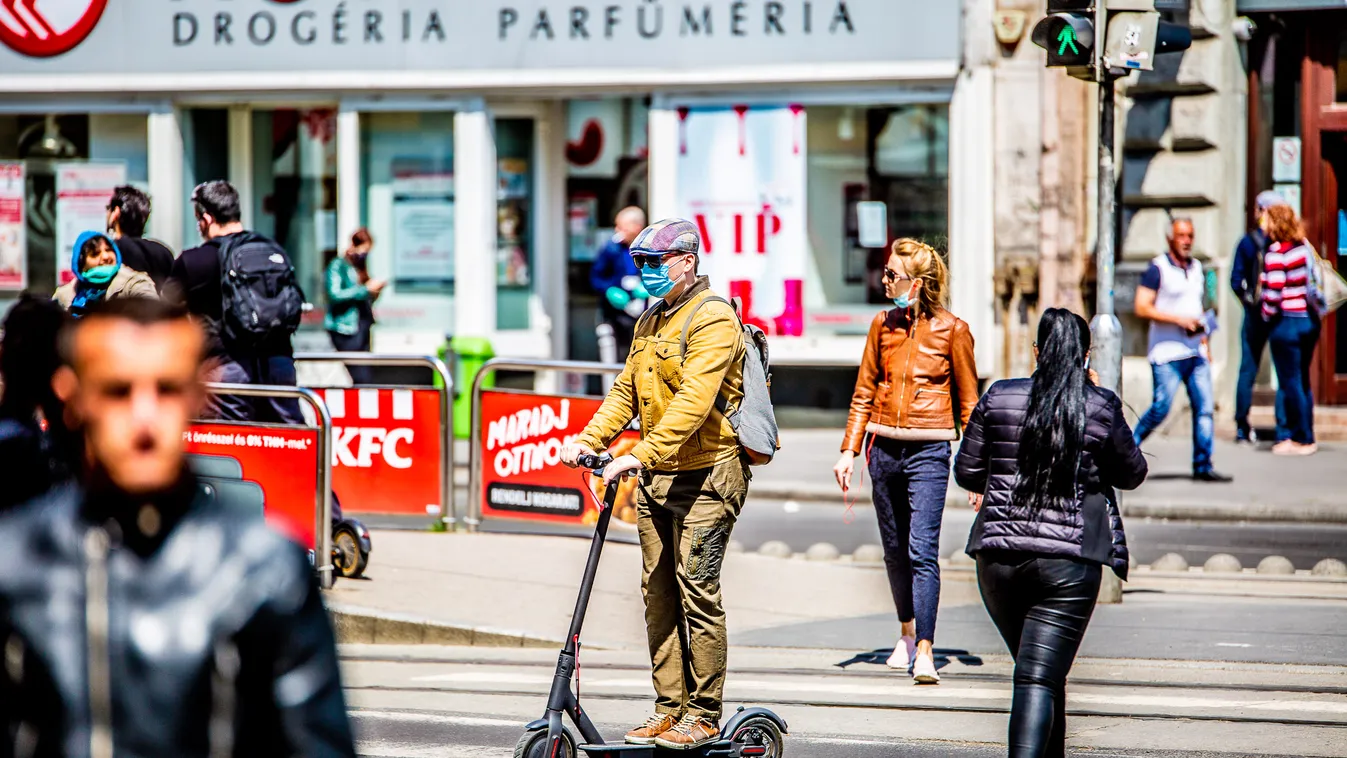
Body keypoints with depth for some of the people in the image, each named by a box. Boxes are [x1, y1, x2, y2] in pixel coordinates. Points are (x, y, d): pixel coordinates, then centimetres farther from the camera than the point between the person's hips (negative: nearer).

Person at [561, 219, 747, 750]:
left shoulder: (713, 319, -13)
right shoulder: (650, 322, 17)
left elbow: (693, 401, -23)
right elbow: (626, 390, 17)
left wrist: (640, 454, -30)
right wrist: (590, 439, 1)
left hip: (705, 474, -9)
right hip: (655, 477, 9)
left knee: (697, 591, -8)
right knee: (658, 593, 8)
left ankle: (703, 715, -2)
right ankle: (670, 707, 13)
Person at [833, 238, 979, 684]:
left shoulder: (952, 329, -4)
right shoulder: (883, 324, 8)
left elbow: (968, 401, 1)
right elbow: (864, 392, 13)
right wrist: (849, 450, 7)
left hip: (928, 450, -5)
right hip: (884, 447, 5)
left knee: (922, 551, -13)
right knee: (895, 551, 13)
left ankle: (924, 652, -17)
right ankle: (907, 634, 31)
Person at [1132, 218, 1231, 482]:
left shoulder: (1196, 267, 15)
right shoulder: (1158, 269, -6)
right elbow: (1142, 308, -12)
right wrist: (1178, 319, -18)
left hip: (1196, 352, 6)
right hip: (1167, 353, -6)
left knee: (1205, 407, -2)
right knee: (1161, 408, -7)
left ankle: (1203, 466, 1)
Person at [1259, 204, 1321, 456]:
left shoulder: (1276, 253, -15)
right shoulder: (1303, 246, 6)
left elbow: (1274, 292, -18)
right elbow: (1314, 280, 12)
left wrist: (1267, 315, -4)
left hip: (1287, 321, -8)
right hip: (1309, 319, 8)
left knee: (1290, 382, 1)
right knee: (1302, 382, 16)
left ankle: (1301, 439, 4)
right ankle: (1305, 436, 20)